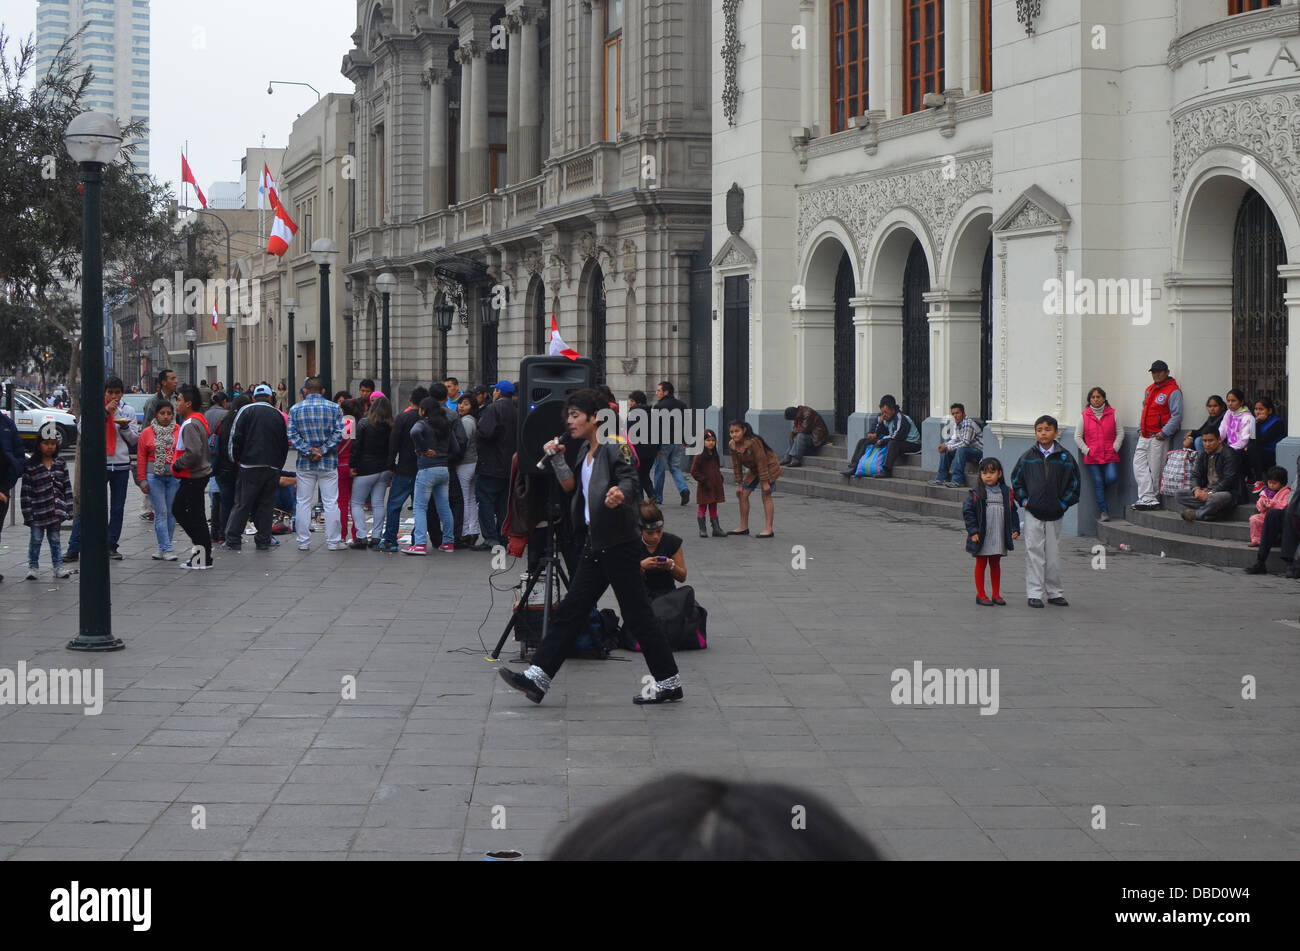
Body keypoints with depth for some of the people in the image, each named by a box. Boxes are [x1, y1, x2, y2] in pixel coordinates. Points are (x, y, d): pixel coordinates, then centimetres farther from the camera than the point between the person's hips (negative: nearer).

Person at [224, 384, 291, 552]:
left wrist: (236, 460, 9)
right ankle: (263, 540, 6)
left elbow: (235, 438, -3)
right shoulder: (279, 415, 11)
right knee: (266, 504, 8)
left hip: (250, 464, -2)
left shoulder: (246, 411, 1)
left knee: (242, 503, 1)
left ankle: (233, 540, 0)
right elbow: (285, 443, 14)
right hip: (273, 467, 2)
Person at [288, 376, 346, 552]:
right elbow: (338, 433, -8)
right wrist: (322, 450, -10)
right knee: (331, 503, 3)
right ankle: (333, 541, 5)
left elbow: (292, 435, -5)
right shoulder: (334, 408, 0)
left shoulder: (295, 409, 3)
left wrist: (308, 451, -9)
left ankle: (303, 541, 9)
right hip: (328, 463, -1)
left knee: (303, 503, 7)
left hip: (305, 463, 1)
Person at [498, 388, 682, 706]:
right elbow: (570, 485, 18)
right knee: (571, 610, 6)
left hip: (619, 543, -9)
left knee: (637, 614, -3)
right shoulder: (585, 449, 15)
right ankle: (538, 677, 5)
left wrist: (620, 493, -47)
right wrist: (557, 457, 6)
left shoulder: (615, 445, -11)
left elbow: (630, 478, -25)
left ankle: (669, 681, 7)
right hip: (595, 544, 9)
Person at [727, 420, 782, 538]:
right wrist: (739, 484, 1)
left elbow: (761, 462, -27)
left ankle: (769, 530, -17)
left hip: (769, 468, -8)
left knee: (766, 495, -15)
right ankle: (744, 527, 14)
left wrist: (765, 482, -25)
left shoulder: (753, 442, -31)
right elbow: (737, 466, 1)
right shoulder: (733, 445, -9)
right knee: (743, 494, 4)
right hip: (754, 470, 8)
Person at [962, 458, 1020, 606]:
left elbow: (1012, 512, 12)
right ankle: (980, 595, 12)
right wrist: (973, 531, -14)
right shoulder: (977, 493, -7)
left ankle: (996, 594, 20)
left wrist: (1015, 529, 4)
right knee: (981, 564, 5)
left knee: (995, 564, 13)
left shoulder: (1006, 492, 5)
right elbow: (967, 511, -9)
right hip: (981, 537, -3)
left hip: (999, 537, 3)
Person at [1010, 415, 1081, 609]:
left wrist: (1064, 503, 0)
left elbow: (1074, 483, 7)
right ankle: (1034, 593, 1)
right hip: (1032, 514, 0)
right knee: (1034, 553, -2)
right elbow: (1016, 481, 10)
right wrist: (1023, 499, 0)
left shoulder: (1065, 458, 1)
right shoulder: (1028, 457, 2)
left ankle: (1054, 592, 16)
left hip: (1054, 514, 0)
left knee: (1053, 555, 6)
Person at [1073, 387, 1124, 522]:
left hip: (1110, 456, 0)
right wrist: (1086, 450, -2)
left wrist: (1115, 448, -2)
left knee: (1112, 478, -18)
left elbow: (1120, 432, 9)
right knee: (1097, 482, -5)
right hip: (1092, 458, 0)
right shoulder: (1084, 416, 7)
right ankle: (1103, 511, -1)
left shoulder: (1112, 414, 8)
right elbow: (1077, 437, 9)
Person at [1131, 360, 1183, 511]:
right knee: (1139, 464, -5)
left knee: (1155, 470, -5)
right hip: (1144, 436, 8)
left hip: (1159, 438, -8)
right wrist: (1140, 429, 14)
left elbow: (1176, 416, -12)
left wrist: (1163, 433, -16)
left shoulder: (1173, 391, -7)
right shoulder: (1149, 389, 18)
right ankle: (1147, 497, -10)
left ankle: (1152, 498, 1)